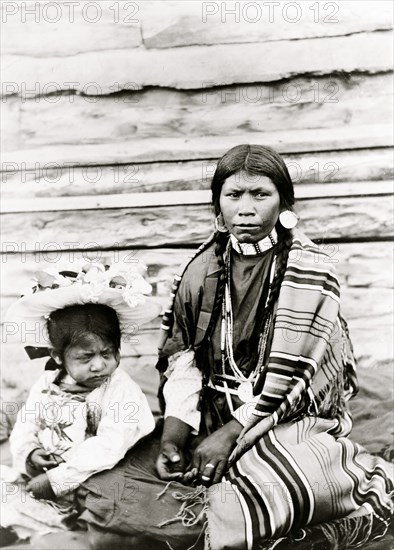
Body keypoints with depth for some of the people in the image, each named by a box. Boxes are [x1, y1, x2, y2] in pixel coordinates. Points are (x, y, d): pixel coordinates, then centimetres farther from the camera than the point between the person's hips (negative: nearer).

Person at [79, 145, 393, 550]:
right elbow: (181, 355, 2)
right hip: (211, 416, 4)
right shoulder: (203, 268, 5)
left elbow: (295, 377, -13)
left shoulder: (310, 271, -7)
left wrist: (231, 433, -18)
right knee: (105, 502, -6)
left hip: (287, 422, -4)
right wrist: (174, 432, -12)